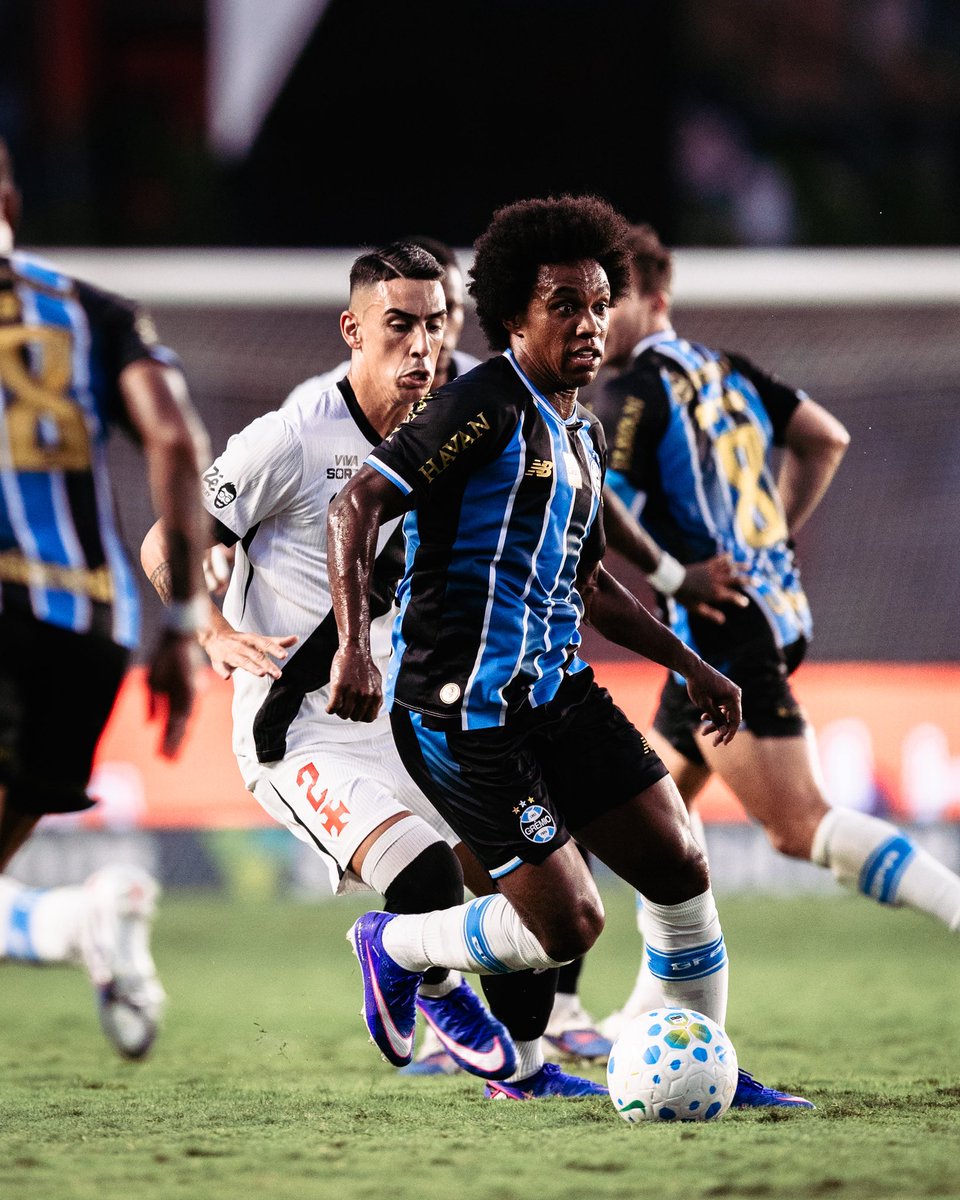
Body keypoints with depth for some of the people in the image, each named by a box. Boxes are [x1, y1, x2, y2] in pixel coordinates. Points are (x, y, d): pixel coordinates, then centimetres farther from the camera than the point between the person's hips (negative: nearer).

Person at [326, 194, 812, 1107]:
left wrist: (690, 666, 24)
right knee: (567, 925, -7)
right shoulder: (487, 408, -13)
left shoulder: (581, 435, 16)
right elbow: (357, 504, -19)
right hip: (464, 713, -9)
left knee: (679, 867, 4)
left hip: (556, 691, 9)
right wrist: (352, 647, -29)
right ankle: (394, 947, 19)